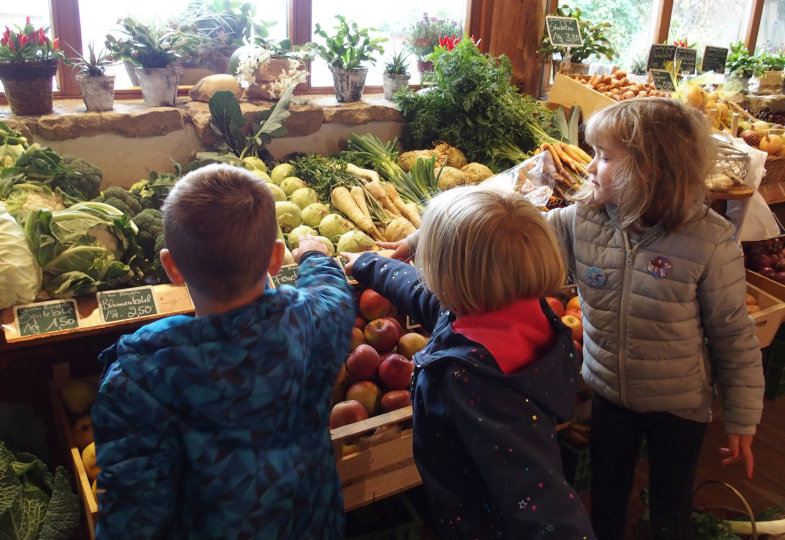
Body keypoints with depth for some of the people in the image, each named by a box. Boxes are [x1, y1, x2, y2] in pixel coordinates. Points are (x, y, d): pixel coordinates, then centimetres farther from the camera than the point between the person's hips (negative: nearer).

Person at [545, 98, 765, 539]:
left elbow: (735, 338, -13)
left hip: (679, 407, -3)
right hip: (608, 397, 3)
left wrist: (742, 420, -6)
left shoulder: (710, 243, -21)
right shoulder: (579, 223, -13)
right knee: (606, 502, 23)